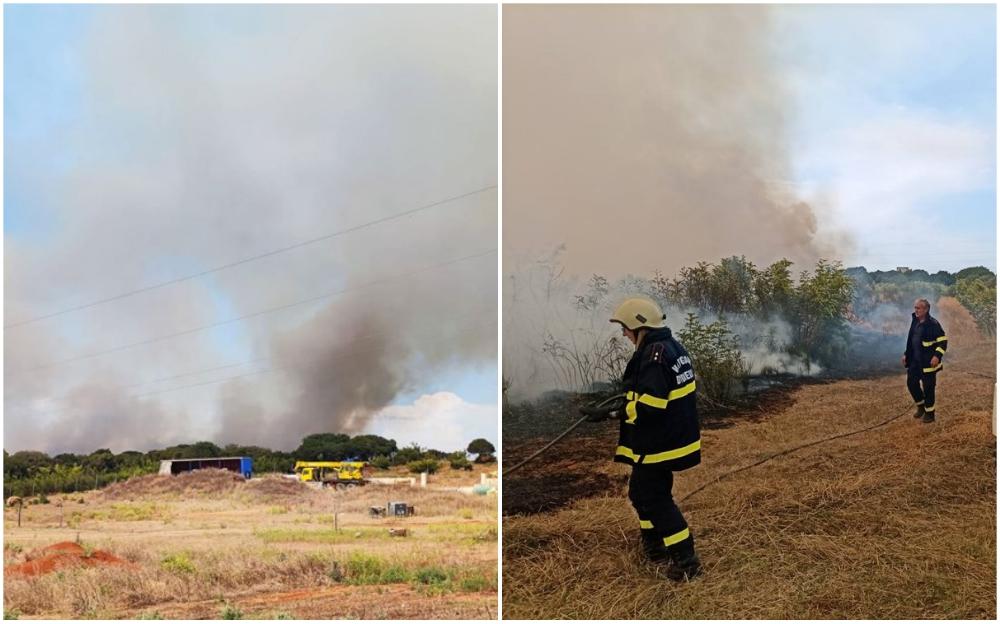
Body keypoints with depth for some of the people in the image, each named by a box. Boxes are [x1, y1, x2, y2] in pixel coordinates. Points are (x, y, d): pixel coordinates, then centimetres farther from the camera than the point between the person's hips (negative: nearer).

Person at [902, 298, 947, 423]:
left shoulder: (933, 323, -16)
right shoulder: (915, 322, 8)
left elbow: (943, 341, -16)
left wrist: (937, 355, -26)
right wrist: (906, 354, 18)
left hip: (928, 362, -8)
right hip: (915, 361, 8)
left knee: (928, 387, 0)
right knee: (911, 383, 11)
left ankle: (929, 413, 13)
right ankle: (920, 406, 32)